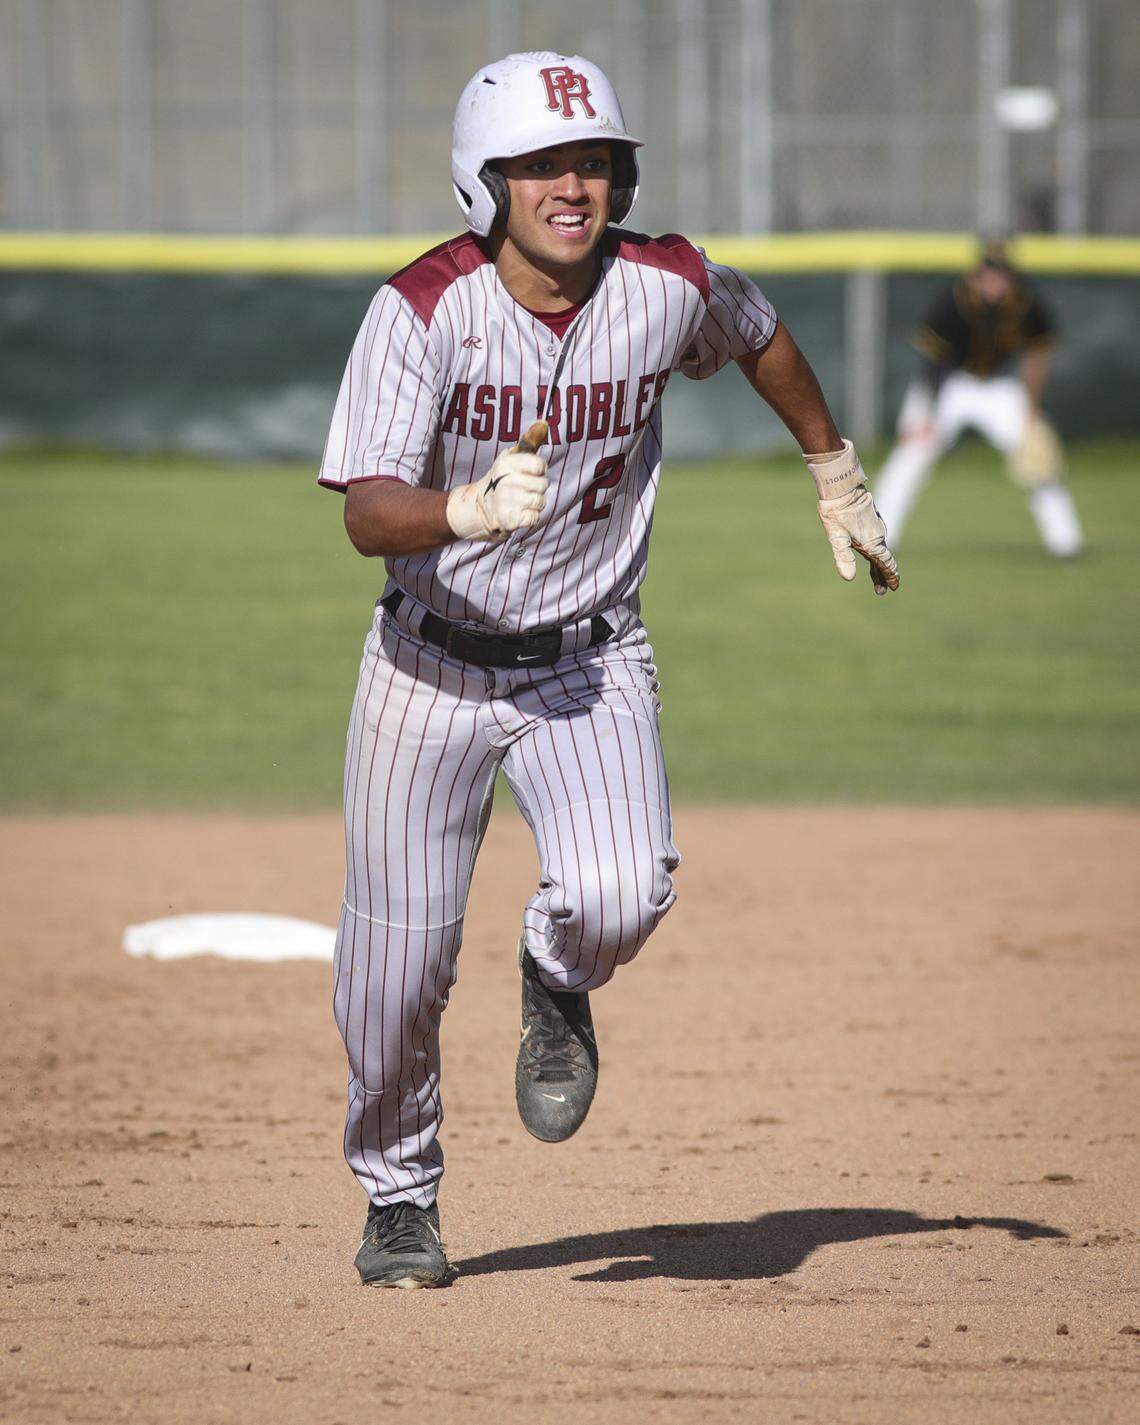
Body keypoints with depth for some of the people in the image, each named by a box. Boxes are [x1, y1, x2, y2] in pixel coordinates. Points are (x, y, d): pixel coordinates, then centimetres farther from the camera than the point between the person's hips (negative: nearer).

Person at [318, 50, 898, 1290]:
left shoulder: (666, 288, -12)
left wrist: (837, 483, 25)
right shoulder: (424, 308, -19)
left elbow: (760, 338, 13)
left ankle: (557, 980, 13)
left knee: (620, 895, -25)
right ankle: (398, 1197, 27)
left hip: (590, 664, 1)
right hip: (431, 664, -1)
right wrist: (472, 510, -47)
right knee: (400, 953, 1)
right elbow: (367, 514, -26)